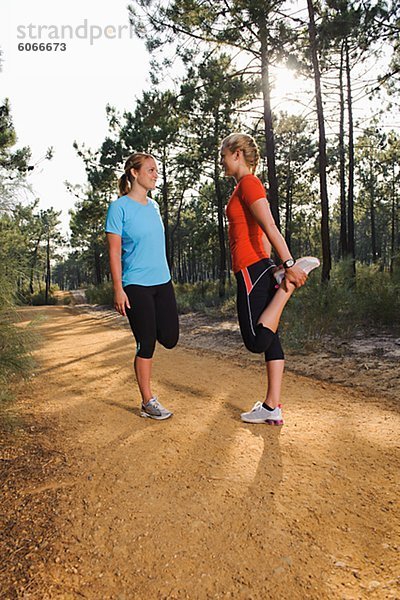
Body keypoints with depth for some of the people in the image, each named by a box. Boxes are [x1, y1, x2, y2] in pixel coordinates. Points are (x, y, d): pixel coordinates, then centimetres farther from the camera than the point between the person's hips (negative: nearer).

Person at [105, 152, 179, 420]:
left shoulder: (154, 206, 13)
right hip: (136, 285, -6)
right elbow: (114, 252, -9)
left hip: (163, 281, 6)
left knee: (170, 338, 2)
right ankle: (148, 402, 14)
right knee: (146, 343, -1)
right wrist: (118, 289, -13)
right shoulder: (120, 207, -7)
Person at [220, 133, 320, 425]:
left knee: (257, 341, -8)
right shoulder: (247, 185, 21)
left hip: (252, 269, -10)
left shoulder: (248, 183, -8)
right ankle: (272, 407, 13)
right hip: (259, 268, 10)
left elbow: (270, 227, -19)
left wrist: (289, 264, -24)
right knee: (269, 337, 7)